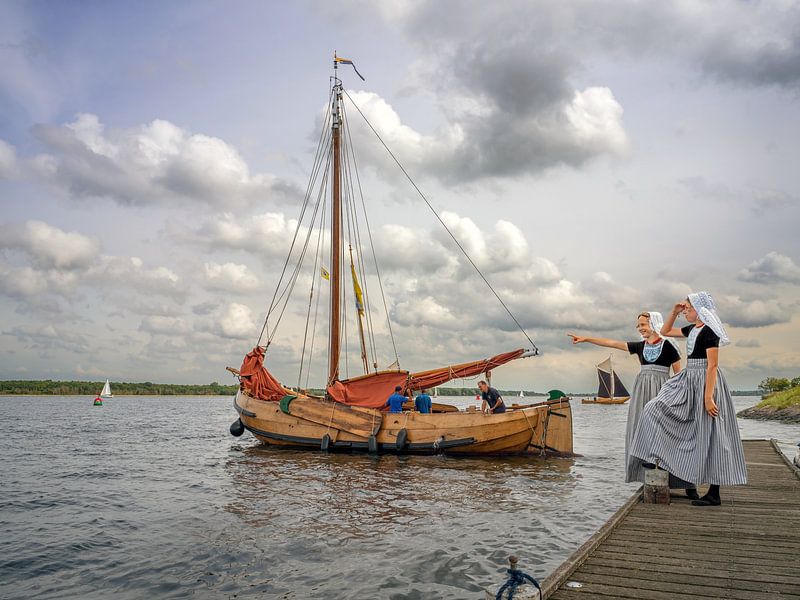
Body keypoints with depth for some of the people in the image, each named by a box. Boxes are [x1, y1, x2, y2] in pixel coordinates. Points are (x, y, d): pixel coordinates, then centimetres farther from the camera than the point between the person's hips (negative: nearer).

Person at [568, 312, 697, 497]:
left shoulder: (667, 345, -4)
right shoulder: (640, 346, 11)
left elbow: (678, 374, -2)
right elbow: (612, 343, 10)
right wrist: (585, 339, 8)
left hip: (661, 392, -6)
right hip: (642, 392, 6)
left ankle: (688, 485, -1)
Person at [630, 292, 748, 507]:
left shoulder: (709, 331, -14)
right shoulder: (692, 329, 12)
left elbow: (712, 365, -19)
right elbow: (665, 332, 26)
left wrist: (708, 397, -23)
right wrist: (674, 312, 12)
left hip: (705, 382, -9)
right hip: (689, 381, 9)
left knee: (708, 437, -4)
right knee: (659, 408, 7)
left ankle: (714, 494, 4)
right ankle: (656, 457, 12)